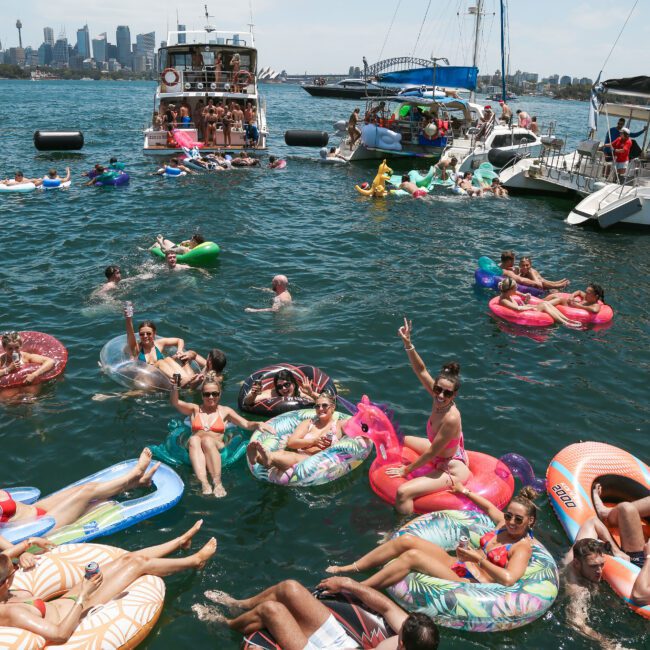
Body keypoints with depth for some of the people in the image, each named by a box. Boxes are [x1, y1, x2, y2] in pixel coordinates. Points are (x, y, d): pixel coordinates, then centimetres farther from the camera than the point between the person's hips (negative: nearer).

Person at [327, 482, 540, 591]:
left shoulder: (523, 547, -12)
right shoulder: (504, 524, 9)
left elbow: (508, 579, -29)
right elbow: (489, 507, 31)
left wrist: (478, 558, -25)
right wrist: (464, 491, 36)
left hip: (467, 583, -8)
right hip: (455, 563, 8)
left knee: (412, 556, -27)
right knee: (406, 540, -11)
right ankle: (346, 569, -7)